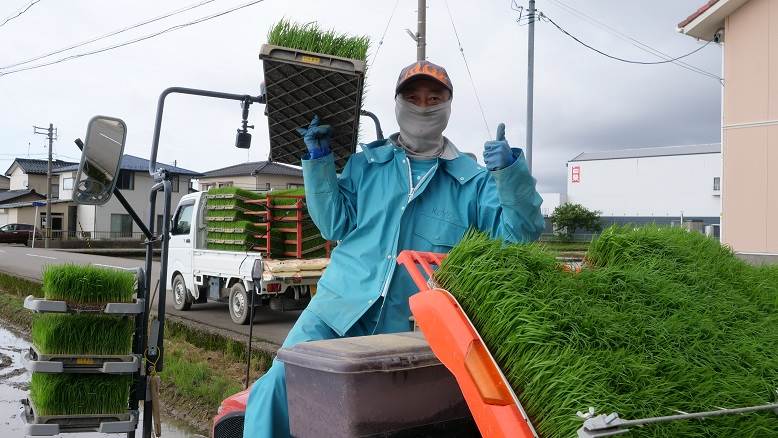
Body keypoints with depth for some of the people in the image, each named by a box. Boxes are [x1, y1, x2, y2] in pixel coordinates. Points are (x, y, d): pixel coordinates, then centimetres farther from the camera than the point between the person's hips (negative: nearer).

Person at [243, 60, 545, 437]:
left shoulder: (472, 179, 8)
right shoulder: (365, 164, 13)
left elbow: (520, 231, -3)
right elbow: (335, 224, 6)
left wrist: (509, 170, -19)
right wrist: (319, 160, -1)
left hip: (410, 326, 0)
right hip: (341, 305, 1)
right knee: (283, 380, -18)